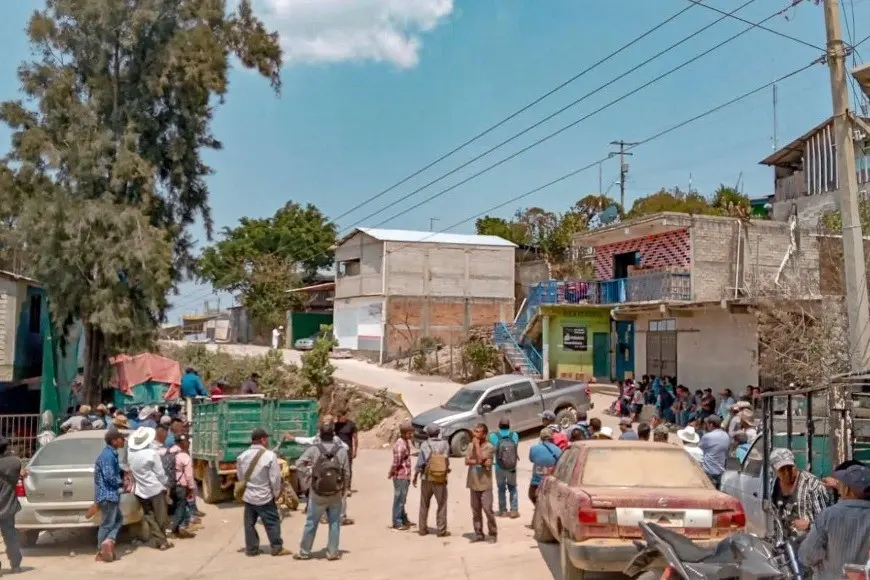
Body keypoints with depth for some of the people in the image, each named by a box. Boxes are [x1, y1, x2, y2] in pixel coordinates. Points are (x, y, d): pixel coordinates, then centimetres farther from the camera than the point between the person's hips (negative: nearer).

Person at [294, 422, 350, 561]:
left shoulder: (313, 449, -12)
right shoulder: (342, 450, -8)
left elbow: (298, 465, -4)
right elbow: (347, 473, -3)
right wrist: (344, 489, 12)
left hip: (317, 494, -1)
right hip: (335, 494, 1)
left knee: (311, 523, 12)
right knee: (334, 523, 14)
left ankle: (304, 552, 23)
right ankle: (332, 552, 18)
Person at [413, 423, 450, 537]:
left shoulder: (425, 445, -9)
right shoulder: (445, 444, -6)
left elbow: (420, 463, -8)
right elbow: (447, 461, 2)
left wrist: (415, 477, 3)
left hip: (427, 479, 0)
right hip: (441, 480, 0)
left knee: (424, 505, 14)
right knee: (442, 505, 9)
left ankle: (422, 529, 18)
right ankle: (441, 530, 7)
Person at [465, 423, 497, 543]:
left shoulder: (489, 447, -11)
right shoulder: (471, 445, 6)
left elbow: (480, 459, -24)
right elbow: (467, 461, -4)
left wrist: (477, 444, -15)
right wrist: (479, 461, -18)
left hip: (485, 484, -5)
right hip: (473, 483, 5)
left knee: (488, 510, -4)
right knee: (475, 510, 10)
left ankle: (493, 534, 8)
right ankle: (478, 534, 19)